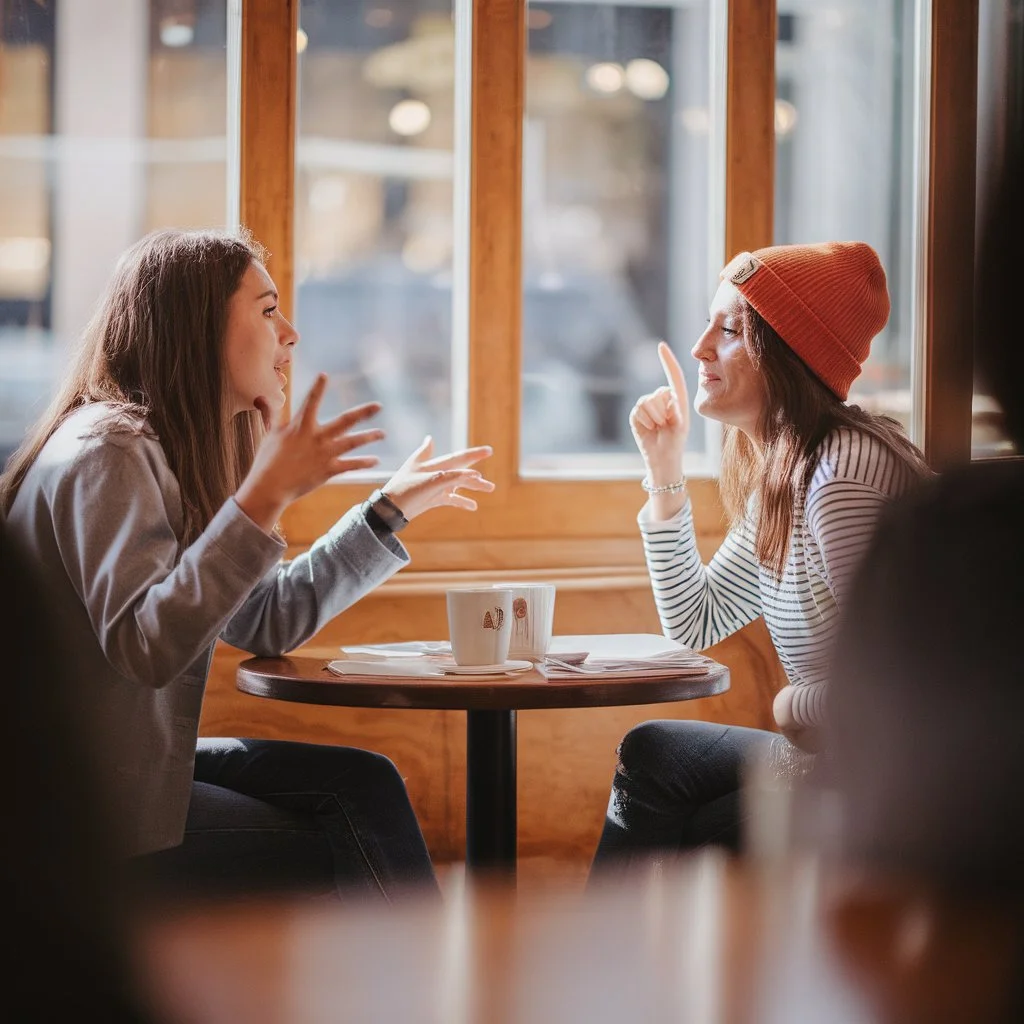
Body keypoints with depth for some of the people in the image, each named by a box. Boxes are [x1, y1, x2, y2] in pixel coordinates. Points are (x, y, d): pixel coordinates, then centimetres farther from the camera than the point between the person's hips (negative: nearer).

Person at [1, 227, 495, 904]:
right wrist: (264, 499, -33)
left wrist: (392, 508, 17)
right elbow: (144, 649, -31)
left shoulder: (176, 452, 13)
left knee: (364, 785, -1)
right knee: (345, 857, -6)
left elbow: (268, 620, 14)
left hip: (136, 766, 9)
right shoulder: (105, 454, -19)